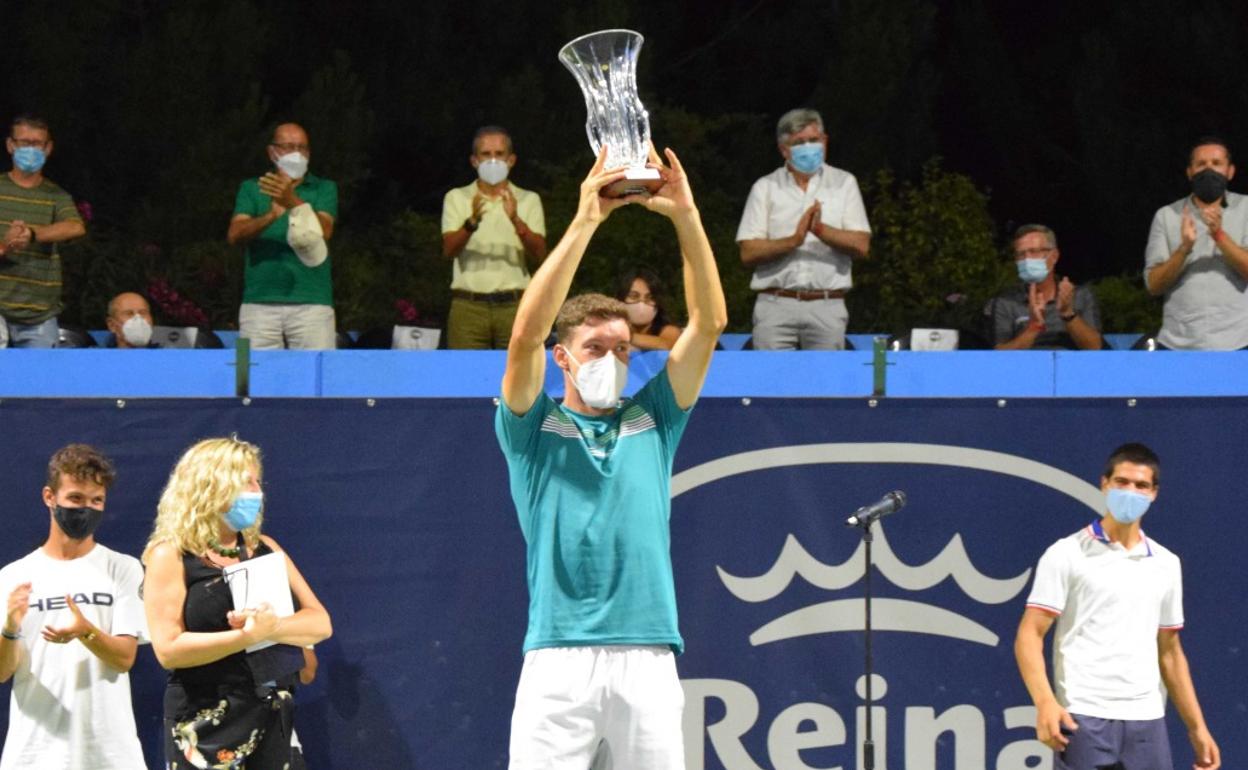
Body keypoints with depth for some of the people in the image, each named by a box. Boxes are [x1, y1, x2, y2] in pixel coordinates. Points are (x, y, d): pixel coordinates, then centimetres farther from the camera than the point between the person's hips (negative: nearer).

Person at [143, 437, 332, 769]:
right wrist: (246, 636, -22)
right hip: (208, 724, -5)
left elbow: (321, 622, 6)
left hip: (272, 717, 5)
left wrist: (270, 628, -15)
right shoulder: (172, 557, -4)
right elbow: (169, 648, -14)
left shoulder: (264, 549, 13)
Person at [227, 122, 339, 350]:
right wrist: (271, 216, -19)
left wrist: (293, 202, -21)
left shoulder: (324, 189, 14)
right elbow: (235, 235, -1)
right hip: (259, 302, 1)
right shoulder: (251, 189, 15)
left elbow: (324, 231, -5)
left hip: (311, 303, -1)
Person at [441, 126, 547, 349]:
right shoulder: (457, 198, 10)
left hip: (514, 305, 1)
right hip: (469, 305, -1)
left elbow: (539, 255, -2)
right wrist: (472, 222, -24)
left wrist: (516, 221, -19)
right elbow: (449, 250, -5)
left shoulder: (528, 200, 11)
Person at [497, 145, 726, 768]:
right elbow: (527, 332, -7)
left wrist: (686, 216, -1)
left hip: (647, 658, 3)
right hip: (559, 662, -3)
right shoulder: (535, 428, 9)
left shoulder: (652, 422, 16)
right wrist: (584, 222, -11)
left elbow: (708, 322, 9)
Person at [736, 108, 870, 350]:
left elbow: (861, 246, 2)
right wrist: (793, 240, -14)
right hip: (776, 305, 0)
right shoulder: (765, 188, 10)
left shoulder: (843, 183, 11)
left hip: (827, 306, 0)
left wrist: (822, 231, -14)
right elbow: (748, 254, 1)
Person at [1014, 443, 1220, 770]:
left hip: (1147, 720, 5)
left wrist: (1196, 727, 14)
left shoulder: (1165, 564, 14)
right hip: (1084, 718, -5)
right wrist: (1045, 702, -21)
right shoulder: (1067, 555, -1)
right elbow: (1029, 635, -6)